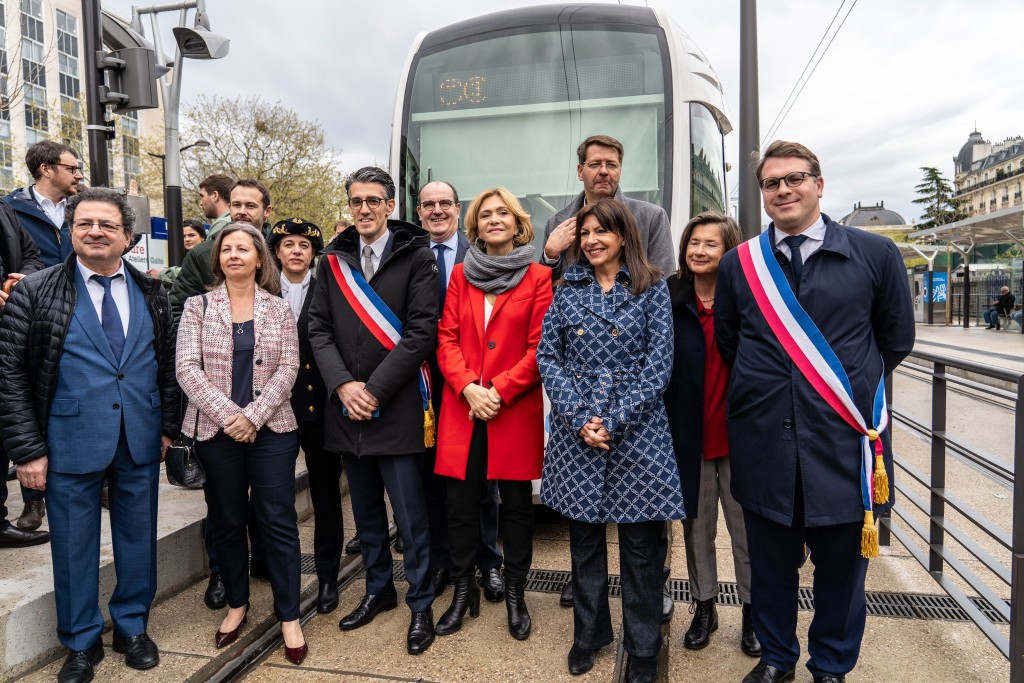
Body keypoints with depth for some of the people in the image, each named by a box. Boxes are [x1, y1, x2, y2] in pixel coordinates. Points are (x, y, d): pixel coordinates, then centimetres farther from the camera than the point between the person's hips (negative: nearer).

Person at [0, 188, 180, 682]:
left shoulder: (151, 293, 4)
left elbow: (168, 362, 9)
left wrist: (168, 425, 5)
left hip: (141, 440, 2)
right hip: (70, 442, -2)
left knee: (138, 538, 13)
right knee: (74, 544, 10)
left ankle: (132, 628, 34)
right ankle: (81, 643, 31)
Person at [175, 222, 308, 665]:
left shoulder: (279, 309, 5)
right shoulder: (197, 306, 4)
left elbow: (288, 368, -2)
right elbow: (187, 369, -5)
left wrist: (253, 415, -13)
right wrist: (226, 415, -15)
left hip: (271, 429, 0)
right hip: (215, 430, 1)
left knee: (279, 521, 1)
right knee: (227, 521, 12)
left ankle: (289, 617, 13)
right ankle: (236, 604, 31)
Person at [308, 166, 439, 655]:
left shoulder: (416, 256, -5)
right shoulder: (333, 260, 9)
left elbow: (422, 331, -12)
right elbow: (319, 328, 6)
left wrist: (375, 390, -15)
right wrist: (343, 384, -9)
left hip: (396, 409, -5)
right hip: (347, 409, 5)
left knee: (410, 513, 4)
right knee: (365, 510, 18)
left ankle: (421, 604, 22)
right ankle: (378, 590, 36)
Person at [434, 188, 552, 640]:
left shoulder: (538, 277, 0)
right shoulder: (460, 275, 10)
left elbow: (540, 347, -6)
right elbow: (447, 339, 4)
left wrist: (498, 390, -14)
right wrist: (469, 388, -11)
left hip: (516, 409, -2)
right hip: (462, 407, 3)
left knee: (516, 504, 9)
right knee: (460, 504, 8)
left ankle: (515, 595, 27)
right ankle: (463, 591, 27)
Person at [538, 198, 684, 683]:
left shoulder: (652, 288, 0)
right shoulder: (567, 289, 7)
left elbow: (658, 365, -6)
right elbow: (547, 357, 2)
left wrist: (614, 421, -13)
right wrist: (580, 418, -10)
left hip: (637, 430, -2)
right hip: (576, 432, 3)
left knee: (640, 543, 6)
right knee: (583, 537, 13)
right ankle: (588, 634, 32)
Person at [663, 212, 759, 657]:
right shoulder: (669, 300, -1)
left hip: (738, 437, -1)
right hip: (689, 438, 2)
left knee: (747, 531, 11)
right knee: (696, 528, 15)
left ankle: (752, 612, 30)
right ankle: (704, 608, 33)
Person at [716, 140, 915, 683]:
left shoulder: (875, 254, -1)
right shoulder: (738, 263, 4)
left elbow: (896, 338, 8)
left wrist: (853, 388, 11)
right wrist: (761, 392, 10)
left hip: (844, 439, -1)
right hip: (763, 440, 1)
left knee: (841, 564, 14)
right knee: (770, 562, 15)